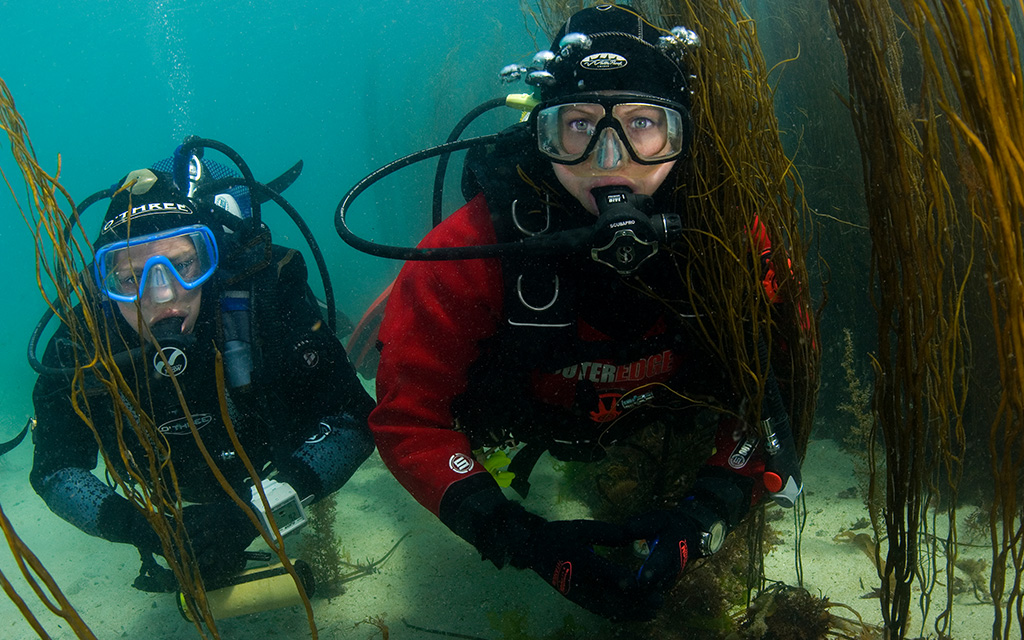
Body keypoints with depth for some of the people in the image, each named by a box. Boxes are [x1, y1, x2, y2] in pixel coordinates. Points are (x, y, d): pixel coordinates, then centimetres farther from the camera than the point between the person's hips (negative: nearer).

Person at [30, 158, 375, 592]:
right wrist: (130, 523, -44)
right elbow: (55, 470, -23)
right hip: (176, 493, 2)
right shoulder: (81, 348, -35)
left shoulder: (262, 296, -41)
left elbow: (354, 420, -40)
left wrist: (257, 508, -53)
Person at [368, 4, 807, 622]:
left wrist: (699, 516, -40)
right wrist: (523, 539, -45)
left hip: (653, 412, 2)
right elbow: (408, 418, -33)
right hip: (520, 414, -1)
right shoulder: (475, 251, -39)